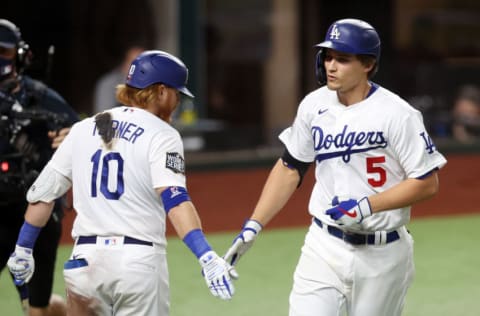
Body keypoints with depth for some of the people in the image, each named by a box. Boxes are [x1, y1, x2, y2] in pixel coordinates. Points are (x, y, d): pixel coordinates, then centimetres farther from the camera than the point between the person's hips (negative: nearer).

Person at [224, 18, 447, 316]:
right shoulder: (315, 106, 1)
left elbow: (427, 183, -13)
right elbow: (290, 168, 13)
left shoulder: (397, 114, -14)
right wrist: (253, 226, 5)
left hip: (381, 255, -3)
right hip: (324, 248, 3)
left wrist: (367, 206, -22)